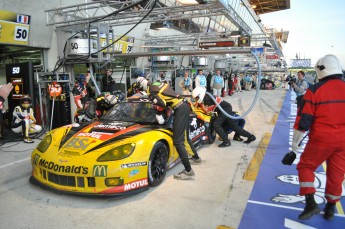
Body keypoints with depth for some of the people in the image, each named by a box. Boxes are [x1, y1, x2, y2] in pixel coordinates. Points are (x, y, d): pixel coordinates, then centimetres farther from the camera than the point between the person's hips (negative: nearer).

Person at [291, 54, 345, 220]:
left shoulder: (315, 90, -12)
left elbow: (303, 119, -12)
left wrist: (295, 141, -2)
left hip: (321, 140, -4)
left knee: (305, 166, 13)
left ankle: (310, 203, 6)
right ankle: (330, 209, 29)